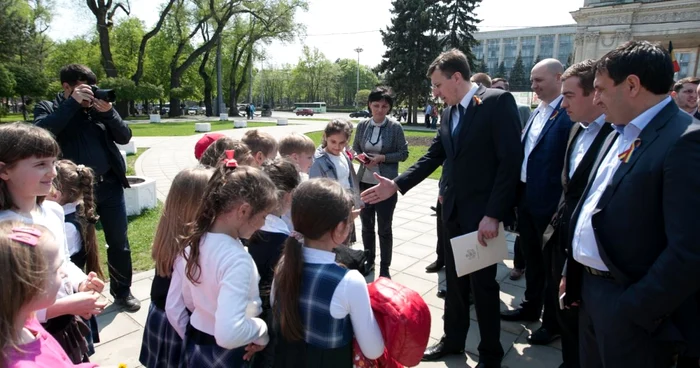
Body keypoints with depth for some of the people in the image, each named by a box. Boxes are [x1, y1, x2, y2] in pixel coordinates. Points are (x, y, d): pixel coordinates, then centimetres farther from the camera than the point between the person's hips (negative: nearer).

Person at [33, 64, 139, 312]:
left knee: (119, 242, 10)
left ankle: (122, 291, 27)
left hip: (110, 186, 3)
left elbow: (124, 137, 2)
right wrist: (73, 103, -20)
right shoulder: (48, 108, 2)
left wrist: (108, 111, -13)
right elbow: (41, 131, -19)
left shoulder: (98, 108, 8)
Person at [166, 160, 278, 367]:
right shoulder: (237, 260, -29)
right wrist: (261, 328, -20)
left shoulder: (193, 243, -5)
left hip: (193, 348, 7)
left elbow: (173, 308, 3)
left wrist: (194, 339, 15)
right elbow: (228, 333, -38)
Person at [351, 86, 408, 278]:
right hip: (364, 181, 4)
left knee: (384, 228, 5)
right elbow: (355, 148, 11)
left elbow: (404, 153, -5)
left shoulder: (395, 127, -7)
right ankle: (369, 261, 35)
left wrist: (382, 158, -17)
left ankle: (385, 268, 21)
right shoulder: (362, 125, 2)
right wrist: (361, 157, -10)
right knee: (366, 225, 16)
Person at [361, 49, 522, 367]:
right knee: (454, 280, 17)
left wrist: (493, 214, -21)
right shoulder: (450, 113, 10)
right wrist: (396, 185, 2)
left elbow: (511, 160, -18)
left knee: (482, 283, 6)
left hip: (482, 213, -7)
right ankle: (452, 340, 36)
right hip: (453, 210, 7)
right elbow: (433, 156, 12)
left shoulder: (498, 102, -13)